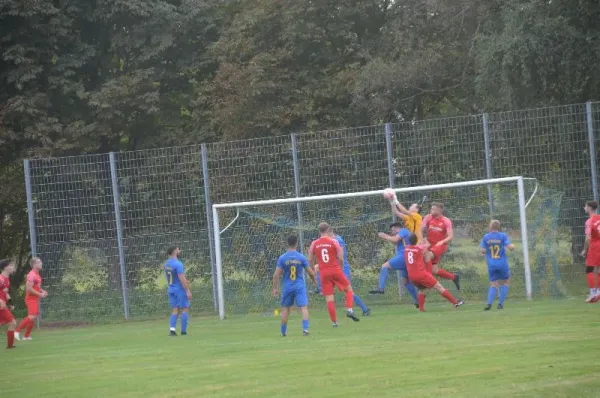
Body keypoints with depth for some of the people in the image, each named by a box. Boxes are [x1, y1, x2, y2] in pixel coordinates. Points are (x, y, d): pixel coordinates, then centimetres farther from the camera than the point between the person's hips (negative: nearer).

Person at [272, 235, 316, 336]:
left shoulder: (282, 258, -4)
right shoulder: (301, 257, -3)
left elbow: (276, 275, -7)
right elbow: (311, 273, 3)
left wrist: (275, 288, 3)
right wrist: (315, 281, 23)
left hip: (287, 287, 1)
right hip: (300, 286, -1)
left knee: (285, 309, 15)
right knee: (304, 307, -5)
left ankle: (283, 331, 20)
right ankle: (305, 328, -23)